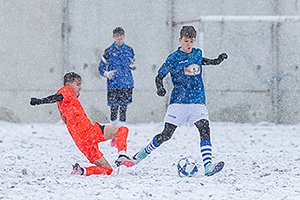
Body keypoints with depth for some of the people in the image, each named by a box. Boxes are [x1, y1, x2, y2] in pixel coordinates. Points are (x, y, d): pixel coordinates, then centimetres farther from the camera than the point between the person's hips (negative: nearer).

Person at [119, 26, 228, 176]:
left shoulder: (197, 53, 11)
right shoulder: (174, 58, -5)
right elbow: (159, 76, -1)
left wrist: (216, 61, 26)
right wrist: (160, 88, -20)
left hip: (198, 102, 3)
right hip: (179, 101, -3)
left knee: (204, 130, -17)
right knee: (166, 134, -3)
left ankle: (208, 166, -28)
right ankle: (140, 156, 17)